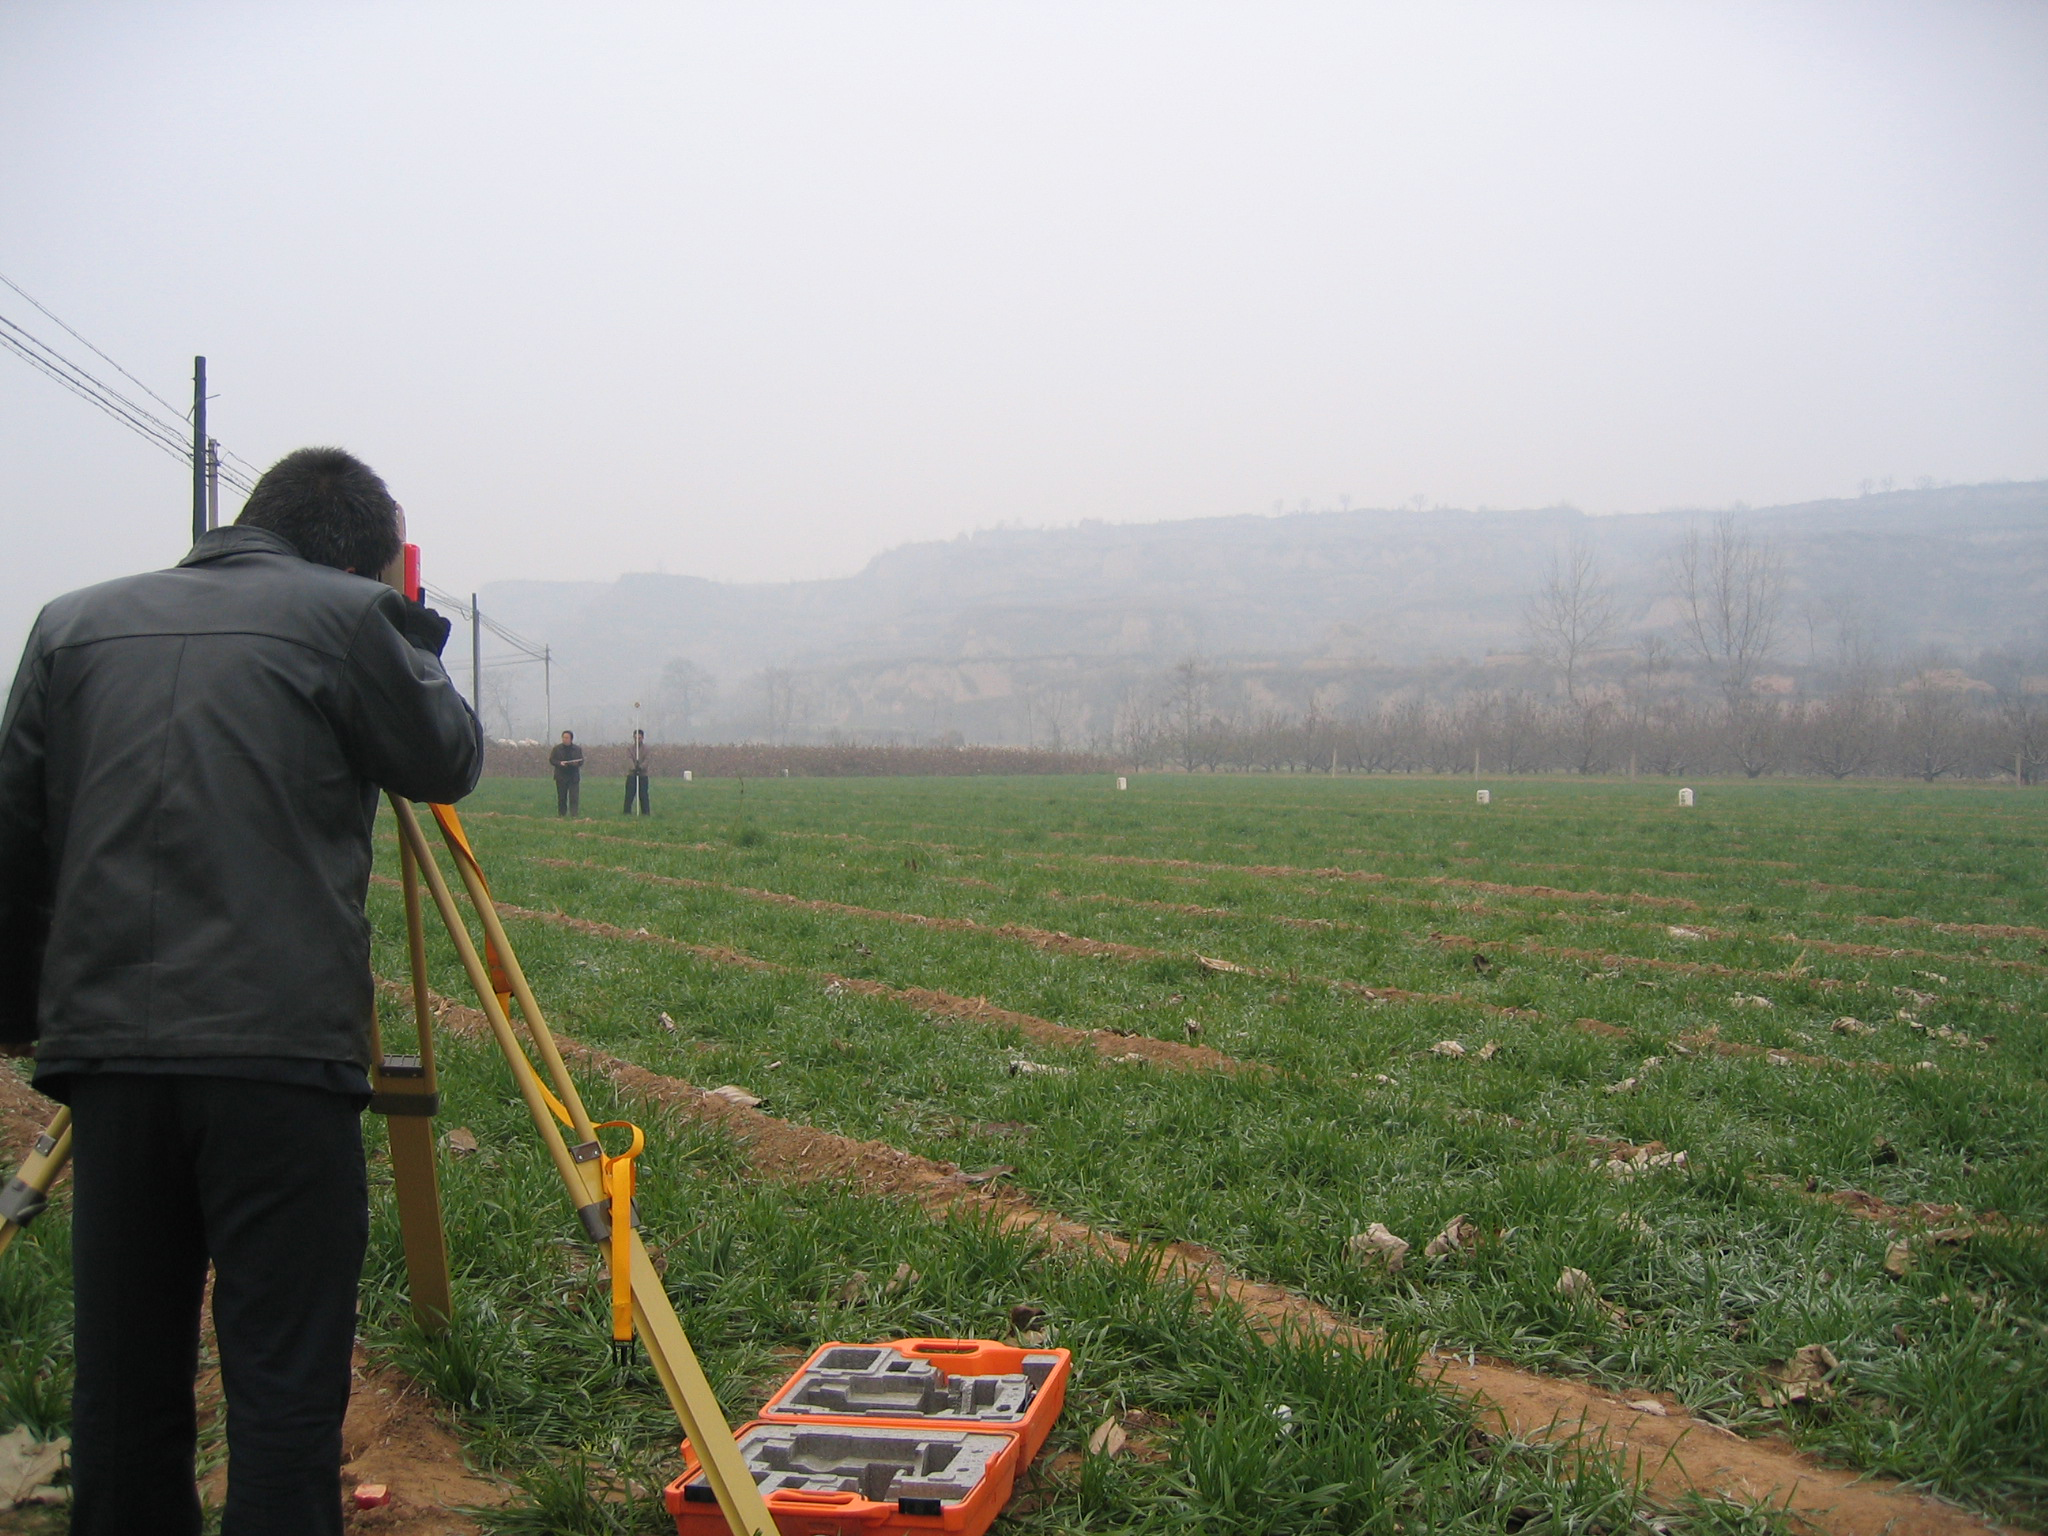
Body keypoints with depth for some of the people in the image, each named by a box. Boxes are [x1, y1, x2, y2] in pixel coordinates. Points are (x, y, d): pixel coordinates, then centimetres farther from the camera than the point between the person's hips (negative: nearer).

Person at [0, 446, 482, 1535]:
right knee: (284, 1385, 2)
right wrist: (411, 636, 24)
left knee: (119, 1378, 15)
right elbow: (448, 761, 10)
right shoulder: (344, 616, -1)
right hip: (280, 1053, -5)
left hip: (106, 1050, 5)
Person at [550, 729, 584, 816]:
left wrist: (576, 763, -15)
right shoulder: (557, 749, 7)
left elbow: (581, 761, 8)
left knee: (574, 798, -8)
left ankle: (574, 815, -10)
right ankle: (561, 815, 14)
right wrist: (560, 763, -15)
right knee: (561, 798, 6)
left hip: (574, 777, 0)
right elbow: (551, 760, 3)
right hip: (561, 777, 0)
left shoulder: (578, 749, 8)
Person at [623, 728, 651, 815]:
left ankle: (646, 812, 3)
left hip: (643, 775, 0)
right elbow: (629, 760, -10)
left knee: (644, 795, -1)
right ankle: (627, 812, 3)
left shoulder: (646, 749, 5)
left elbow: (646, 760, -9)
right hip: (631, 775, 1)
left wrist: (641, 767, -29)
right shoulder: (629, 749, 6)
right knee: (629, 795, -2)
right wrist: (634, 768, -30)